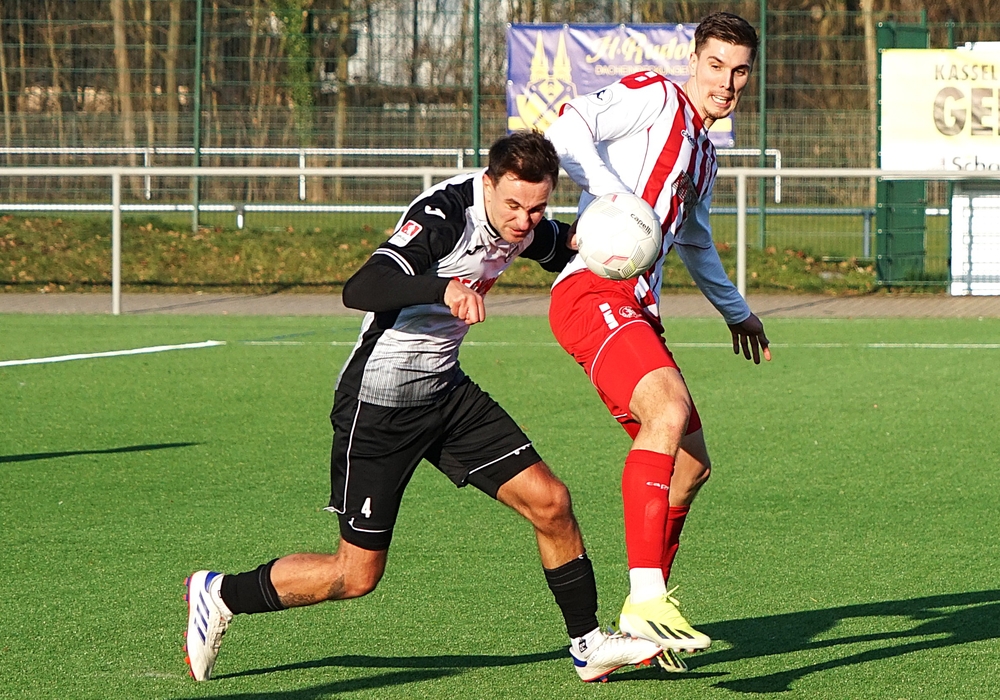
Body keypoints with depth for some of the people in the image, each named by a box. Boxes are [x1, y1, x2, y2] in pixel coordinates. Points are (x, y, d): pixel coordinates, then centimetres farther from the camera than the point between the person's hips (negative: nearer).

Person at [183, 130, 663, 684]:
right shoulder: (444, 214, -27)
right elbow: (359, 291, -40)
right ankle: (219, 595, 19)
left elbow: (565, 254, 22)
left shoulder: (523, 221, -2)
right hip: (378, 403, -7)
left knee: (549, 503, -2)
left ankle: (588, 645, 14)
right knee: (357, 574, 0)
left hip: (445, 389, 7)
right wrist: (443, 288, -57)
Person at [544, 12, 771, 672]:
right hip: (593, 291, -10)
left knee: (690, 465, 9)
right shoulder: (654, 97, 0)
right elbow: (567, 127, -13)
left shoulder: (703, 152, 26)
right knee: (670, 409, -31)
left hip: (637, 311, 10)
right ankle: (645, 599, -36)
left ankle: (649, 612, 20)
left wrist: (736, 310, 53)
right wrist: (614, 196, -24)